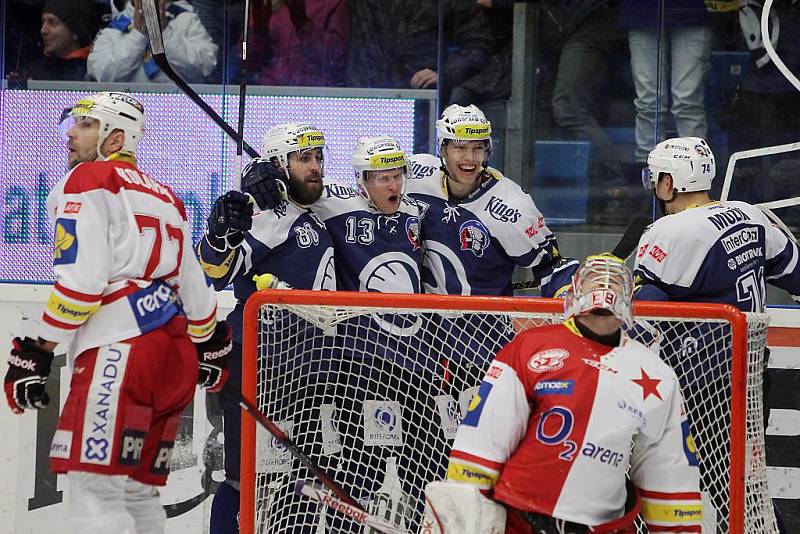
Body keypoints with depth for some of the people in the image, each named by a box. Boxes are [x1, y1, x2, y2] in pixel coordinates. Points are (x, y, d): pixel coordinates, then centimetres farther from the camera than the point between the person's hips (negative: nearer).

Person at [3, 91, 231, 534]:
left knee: (94, 486, -15)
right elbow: (193, 282, 29)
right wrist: (210, 344, 42)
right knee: (137, 491, 13)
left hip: (121, 348, -9)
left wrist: (37, 351, -10)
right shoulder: (161, 195, 26)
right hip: (176, 356, 9)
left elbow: (81, 278, -11)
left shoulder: (89, 182, 1)